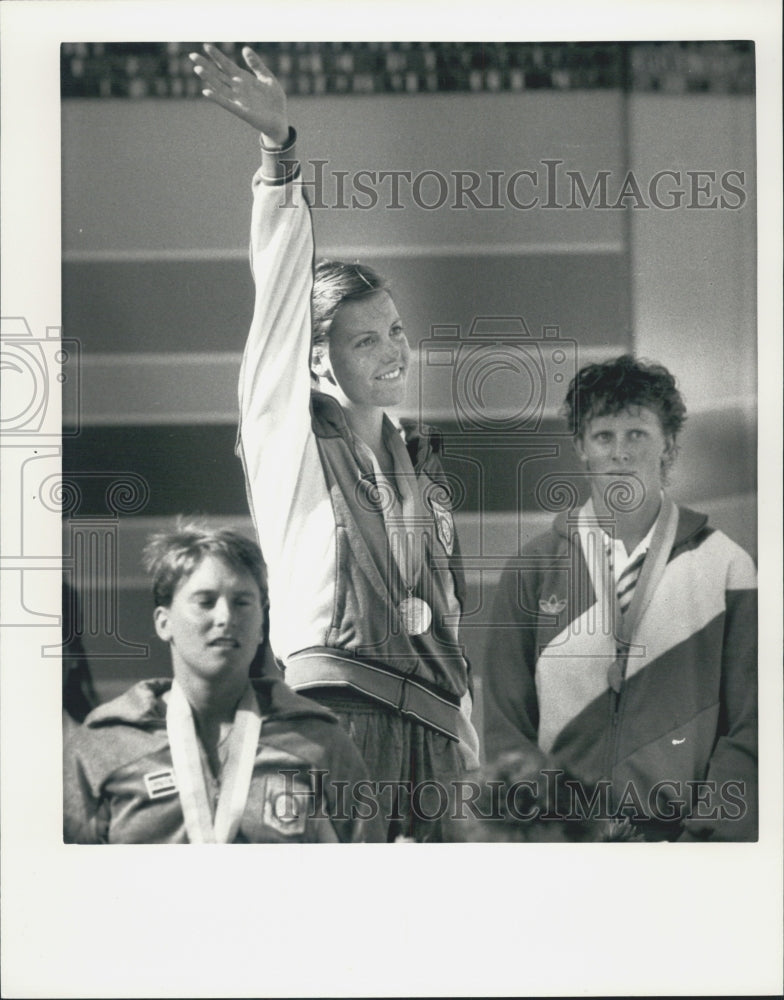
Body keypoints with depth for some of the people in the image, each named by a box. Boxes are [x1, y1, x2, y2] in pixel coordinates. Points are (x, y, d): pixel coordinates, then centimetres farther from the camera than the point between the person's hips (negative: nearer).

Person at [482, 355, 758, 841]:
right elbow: (505, 725, 10)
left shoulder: (723, 566, 7)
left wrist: (706, 834, -8)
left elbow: (748, 729, 4)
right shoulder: (533, 569, 10)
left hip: (678, 836, 0)